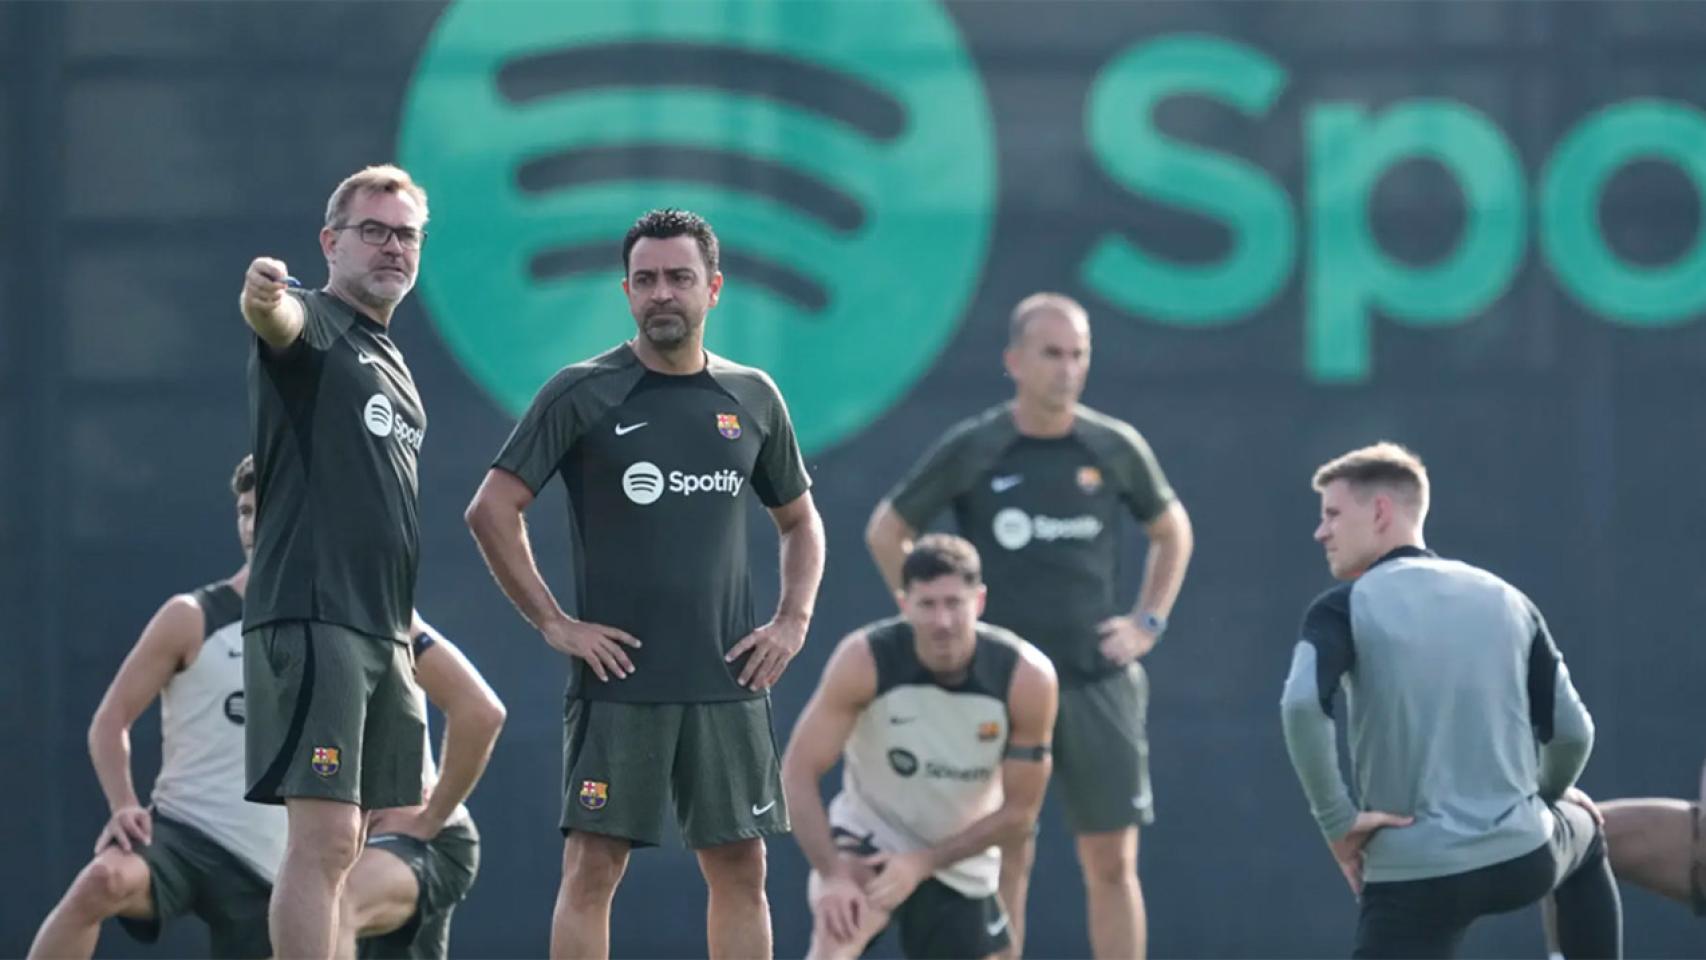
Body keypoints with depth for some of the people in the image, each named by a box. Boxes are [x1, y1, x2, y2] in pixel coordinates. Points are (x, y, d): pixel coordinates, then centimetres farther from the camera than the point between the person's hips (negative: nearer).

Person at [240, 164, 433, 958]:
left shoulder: (392, 363, 22)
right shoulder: (314, 325, -3)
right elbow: (277, 323, -29)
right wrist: (262, 297, -54)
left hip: (383, 632, 9)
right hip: (310, 618, -9)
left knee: (341, 847, 11)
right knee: (325, 839, -16)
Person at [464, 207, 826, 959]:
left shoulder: (752, 399, 10)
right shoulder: (584, 394, -3)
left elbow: (800, 522, 22)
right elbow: (492, 510, -4)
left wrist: (794, 621, 7)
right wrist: (552, 623, -9)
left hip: (727, 680, 4)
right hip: (619, 677, -4)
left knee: (741, 869, 4)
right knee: (591, 868, -5)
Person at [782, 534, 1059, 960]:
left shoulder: (1027, 678, -23)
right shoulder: (864, 661, -26)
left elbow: (1019, 811, -14)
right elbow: (799, 773, -21)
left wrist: (923, 864, -22)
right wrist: (832, 874, -32)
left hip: (960, 863, 3)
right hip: (869, 832, -3)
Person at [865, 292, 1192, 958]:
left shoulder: (1115, 448, 2)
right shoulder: (971, 450, -4)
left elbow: (1172, 531, 19)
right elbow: (886, 533, 8)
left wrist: (1149, 623, 9)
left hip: (1098, 679, 2)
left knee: (1112, 860, 1)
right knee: (1006, 858, 2)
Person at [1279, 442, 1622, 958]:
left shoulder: (1347, 607, -5)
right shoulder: (1505, 600, 9)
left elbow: (1303, 706, -24)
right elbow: (1571, 729, 9)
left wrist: (1337, 820, -14)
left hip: (1414, 877, -4)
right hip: (1522, 856, 4)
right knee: (1585, 833, 39)